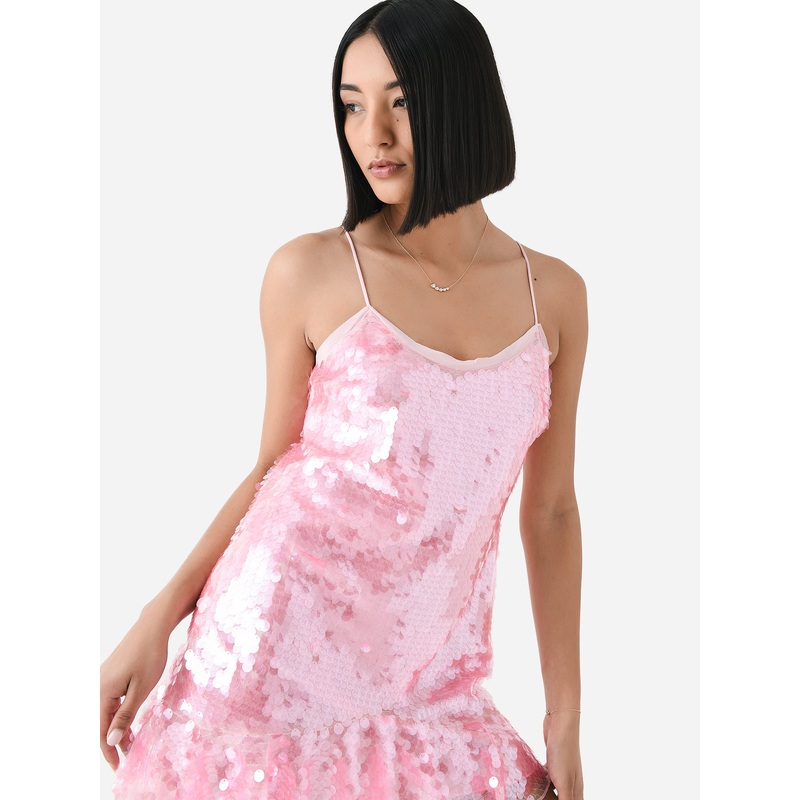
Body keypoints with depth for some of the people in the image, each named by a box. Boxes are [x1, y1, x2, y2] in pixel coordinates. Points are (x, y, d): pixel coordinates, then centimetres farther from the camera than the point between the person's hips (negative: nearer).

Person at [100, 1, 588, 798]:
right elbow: (272, 466, 4)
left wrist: (564, 719, 7)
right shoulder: (309, 272, -6)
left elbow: (550, 509, 6)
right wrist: (158, 619, -3)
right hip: (274, 658, -2)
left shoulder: (554, 295, 1)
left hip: (424, 687, 3)